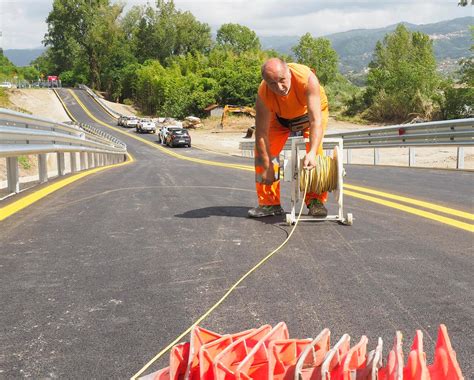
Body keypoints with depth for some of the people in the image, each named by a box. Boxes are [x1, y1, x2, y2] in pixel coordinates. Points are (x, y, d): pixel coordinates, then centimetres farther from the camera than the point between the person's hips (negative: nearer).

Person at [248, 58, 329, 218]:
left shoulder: (307, 79, -42)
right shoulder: (263, 94, -35)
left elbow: (316, 120, -46)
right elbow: (261, 134, -29)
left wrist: (312, 152, -58)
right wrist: (267, 168, -28)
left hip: (311, 111, -2)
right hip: (280, 116, 2)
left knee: (315, 150, -23)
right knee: (263, 152, -8)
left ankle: (316, 201, -11)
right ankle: (269, 203, 3)